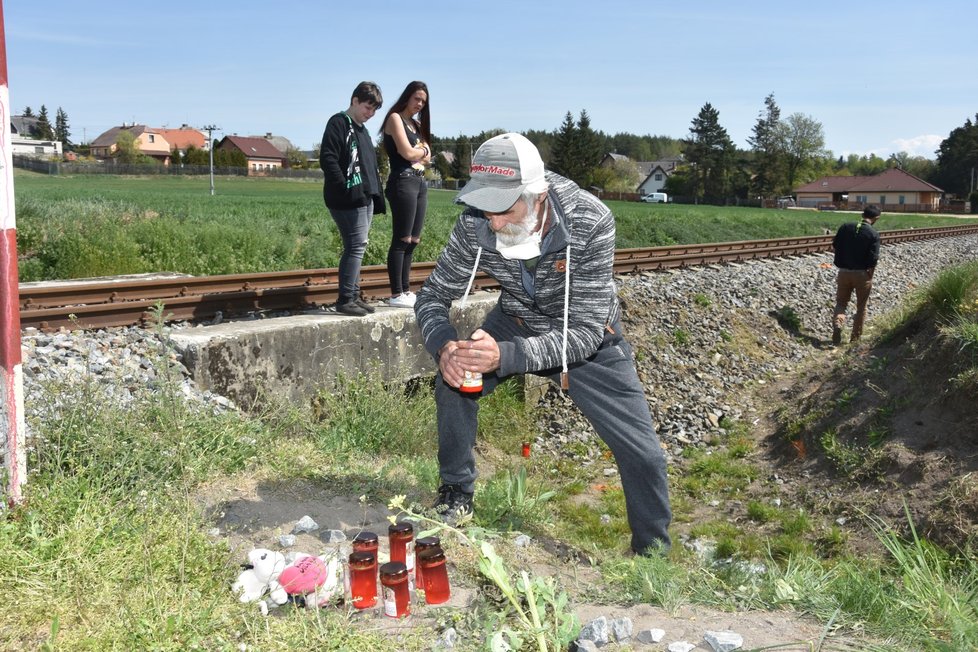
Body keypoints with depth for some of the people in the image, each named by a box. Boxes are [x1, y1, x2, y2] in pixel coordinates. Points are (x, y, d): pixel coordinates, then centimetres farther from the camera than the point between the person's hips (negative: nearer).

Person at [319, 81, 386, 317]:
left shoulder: (362, 129, 22)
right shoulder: (339, 123, -6)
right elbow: (327, 159, -16)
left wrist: (376, 195, 17)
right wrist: (345, 189, -19)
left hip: (365, 199, 9)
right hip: (348, 200, -9)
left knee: (357, 246, 10)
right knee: (356, 246, -11)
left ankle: (354, 296, 16)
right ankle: (345, 299, -6)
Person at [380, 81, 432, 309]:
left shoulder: (417, 124, 23)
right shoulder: (395, 118, -2)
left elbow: (427, 157, 15)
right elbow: (407, 152, -12)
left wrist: (417, 152, -4)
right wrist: (423, 150, 6)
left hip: (420, 183, 9)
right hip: (403, 181, -9)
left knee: (413, 241, 8)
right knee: (401, 240, -10)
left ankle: (406, 290, 13)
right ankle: (396, 294, -8)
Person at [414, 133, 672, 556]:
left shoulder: (590, 223, -37)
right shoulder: (475, 225, -27)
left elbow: (585, 331, -37)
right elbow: (433, 296, -15)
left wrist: (505, 356, -51)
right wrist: (445, 347, -38)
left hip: (588, 337, -2)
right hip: (517, 322, 3)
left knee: (641, 451, -7)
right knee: (453, 379, -18)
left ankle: (653, 552, 19)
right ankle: (457, 495, 7)